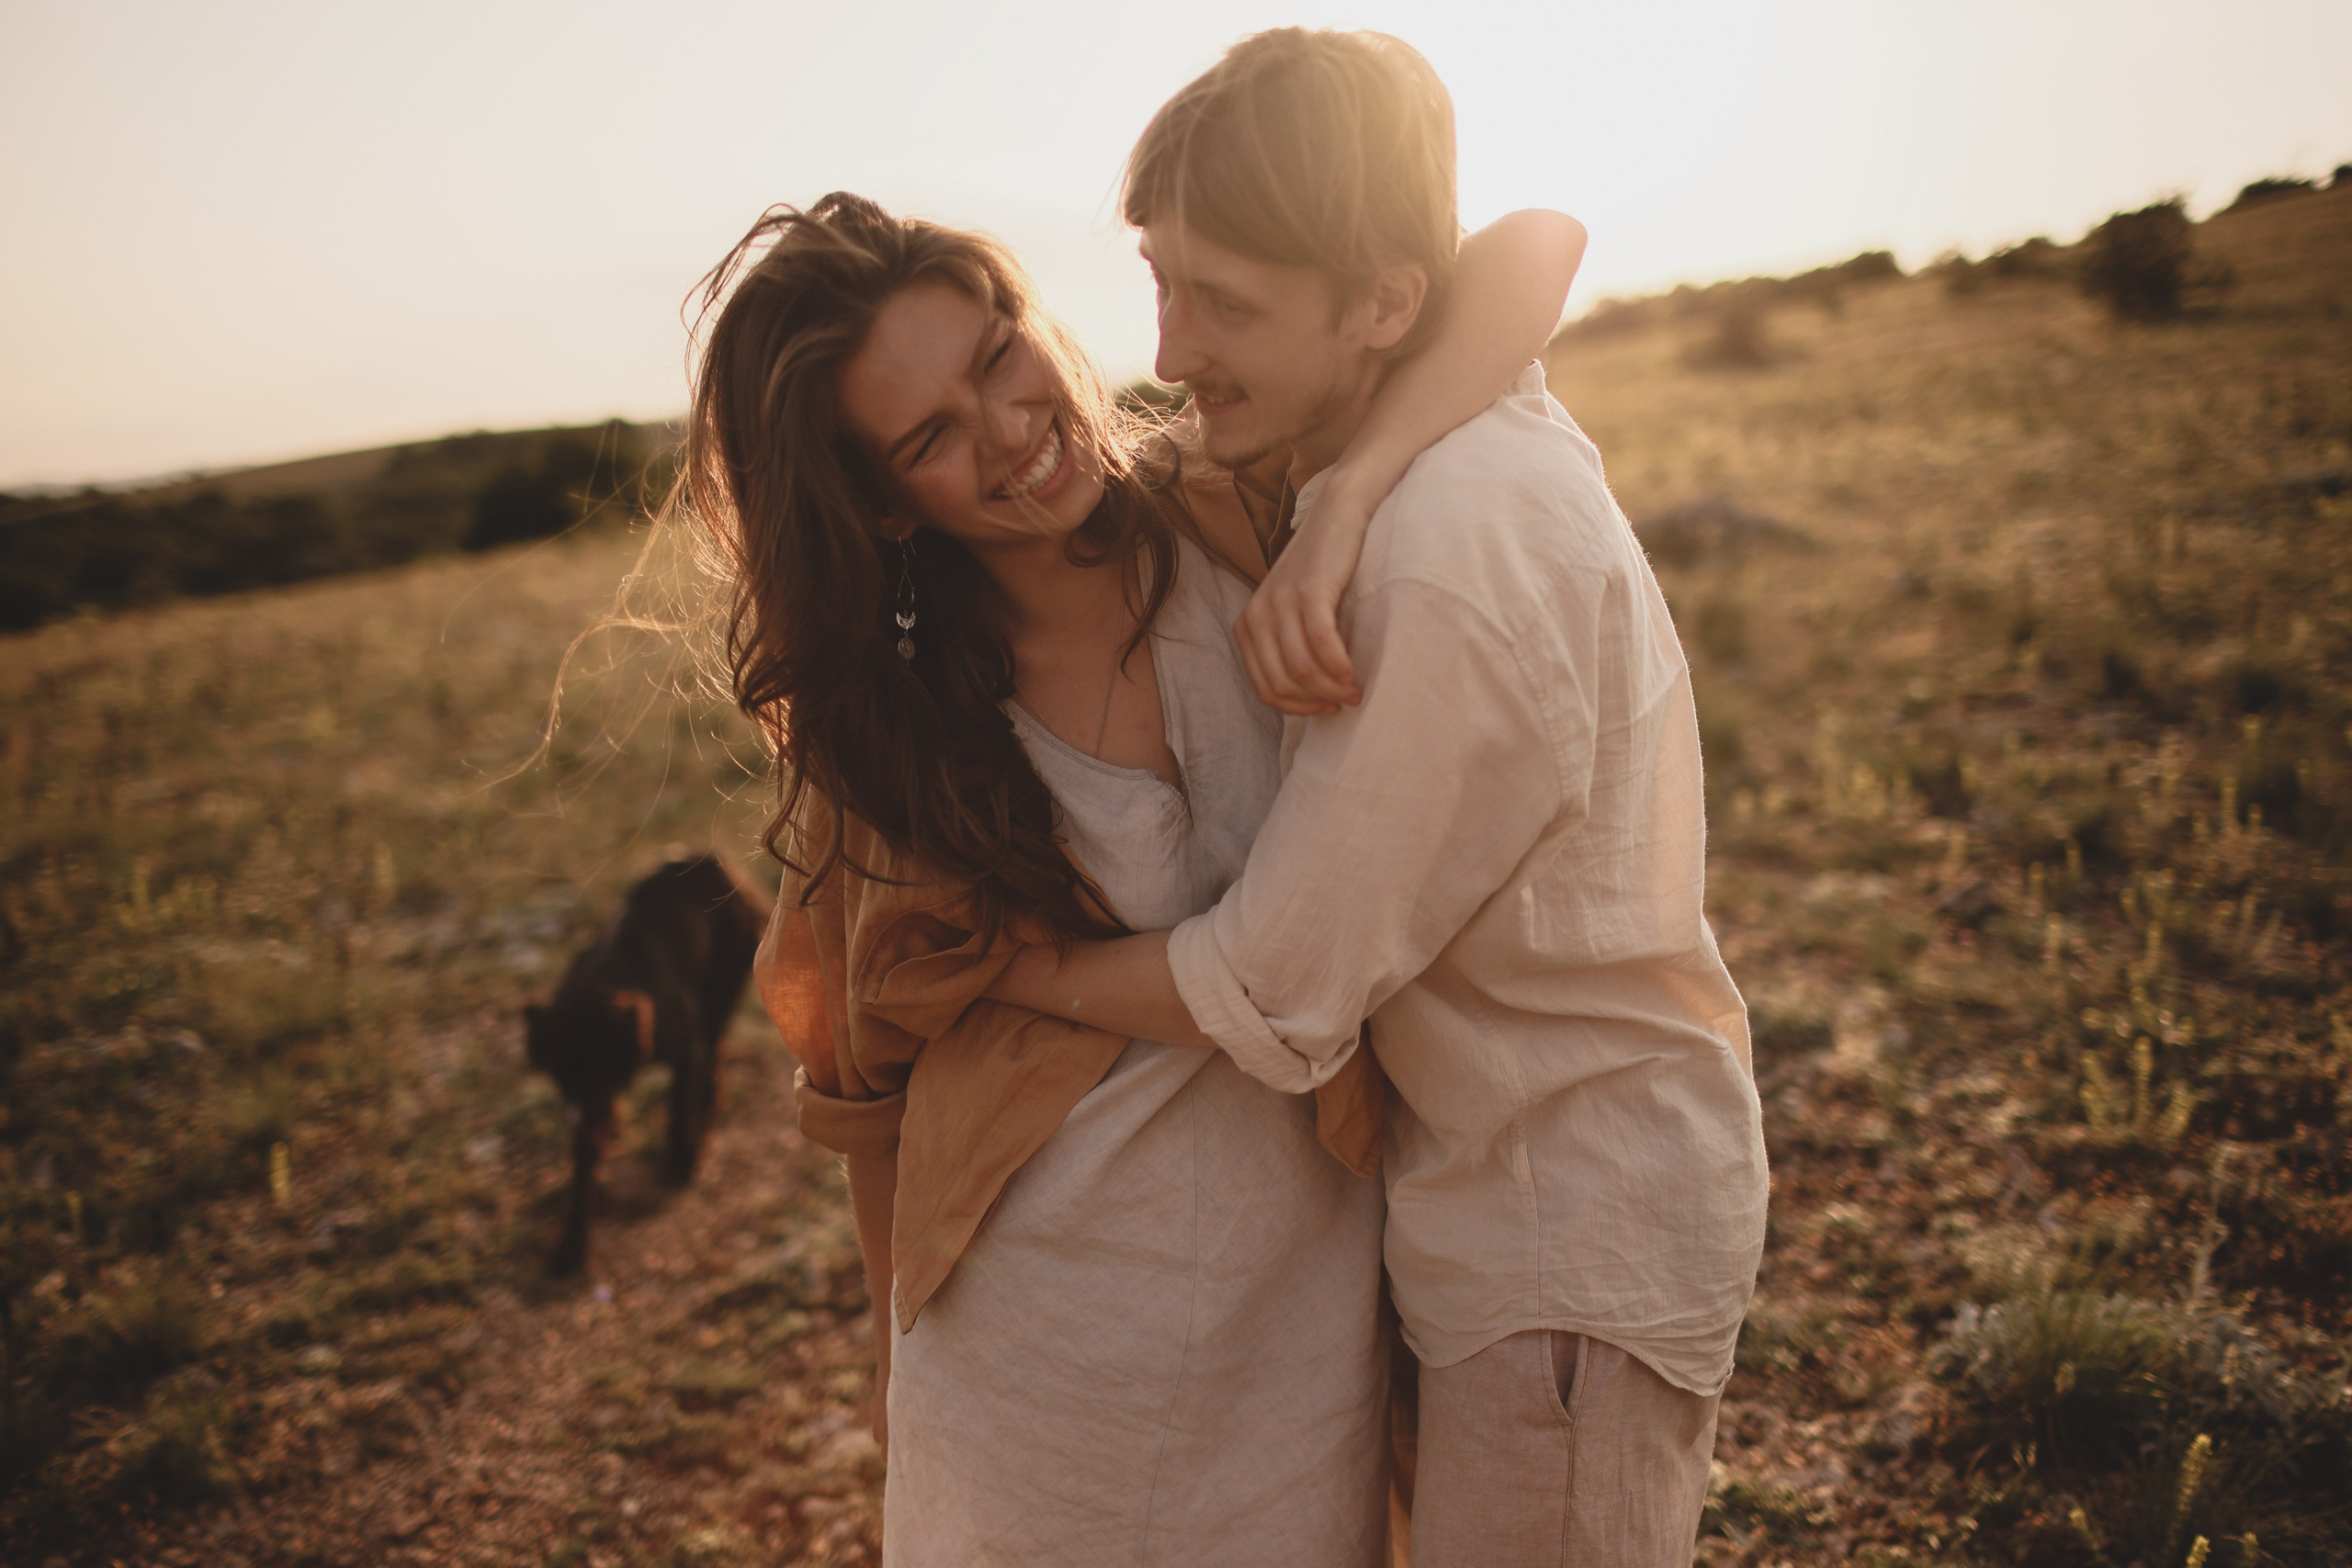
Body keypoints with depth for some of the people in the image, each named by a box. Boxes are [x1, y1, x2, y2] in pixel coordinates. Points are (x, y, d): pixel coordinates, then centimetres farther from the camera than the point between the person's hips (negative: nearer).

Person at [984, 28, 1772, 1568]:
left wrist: (1007, 967, -8)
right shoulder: (1478, 424, -4)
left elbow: (1271, 1003, -25)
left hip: (1577, 1250, -9)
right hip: (1529, 1193, 9)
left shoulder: (1455, 565, -31)